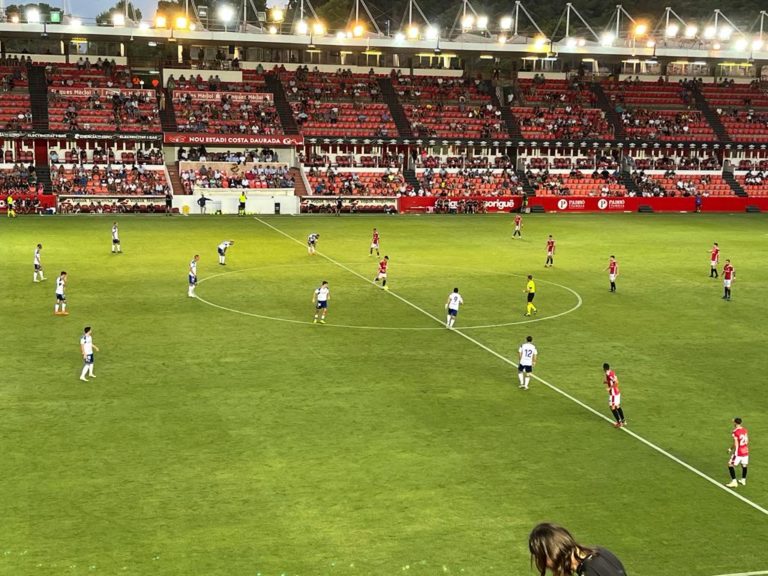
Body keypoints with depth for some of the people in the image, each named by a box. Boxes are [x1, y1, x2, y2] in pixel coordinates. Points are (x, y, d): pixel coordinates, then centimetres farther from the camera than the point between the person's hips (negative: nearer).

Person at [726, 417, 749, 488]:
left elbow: (736, 445, -19)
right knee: (744, 465, 20)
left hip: (738, 452, -7)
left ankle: (734, 482, -4)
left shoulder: (735, 432, -18)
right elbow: (747, 441, 12)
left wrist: (731, 449, -5)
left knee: (731, 465, 1)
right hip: (745, 451, 7)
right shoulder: (745, 430, 3)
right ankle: (743, 480, 32)